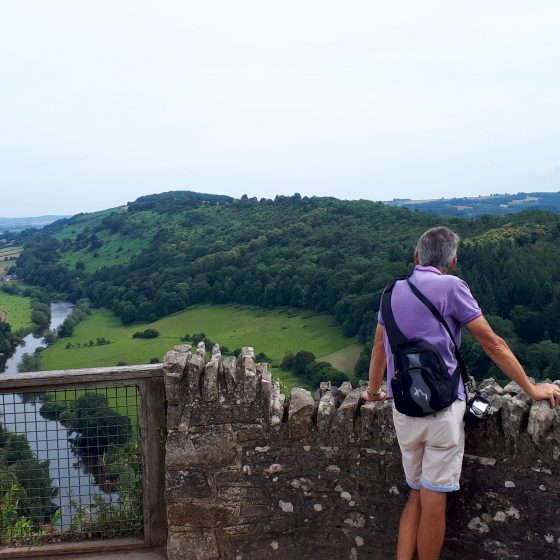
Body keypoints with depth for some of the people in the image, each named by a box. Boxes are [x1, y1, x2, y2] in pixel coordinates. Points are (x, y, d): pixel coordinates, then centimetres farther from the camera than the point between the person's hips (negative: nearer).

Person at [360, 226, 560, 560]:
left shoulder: (394, 291, 10)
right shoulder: (451, 286, -7)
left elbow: (379, 348, 19)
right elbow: (493, 345, -4)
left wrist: (373, 392, 33)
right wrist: (532, 390, 5)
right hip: (443, 407, -5)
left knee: (417, 494, 16)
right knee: (434, 500, 3)